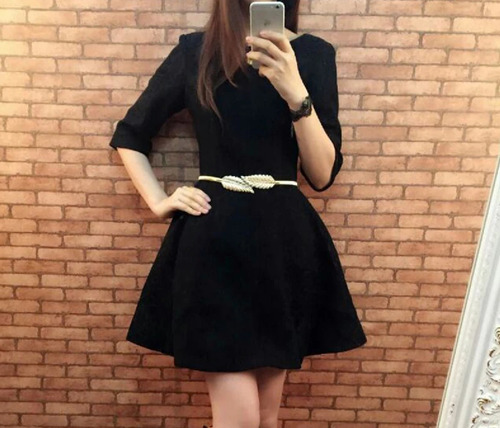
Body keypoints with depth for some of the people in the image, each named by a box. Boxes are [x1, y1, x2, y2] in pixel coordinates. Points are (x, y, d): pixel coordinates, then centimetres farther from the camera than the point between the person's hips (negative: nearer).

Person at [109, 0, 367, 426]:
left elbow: (323, 174, -3)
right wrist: (159, 202, 4)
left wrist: (296, 94, -16)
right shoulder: (194, 50, 5)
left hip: (286, 242, 2)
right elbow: (129, 135, 16)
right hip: (214, 241, -1)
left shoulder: (313, 53, 5)